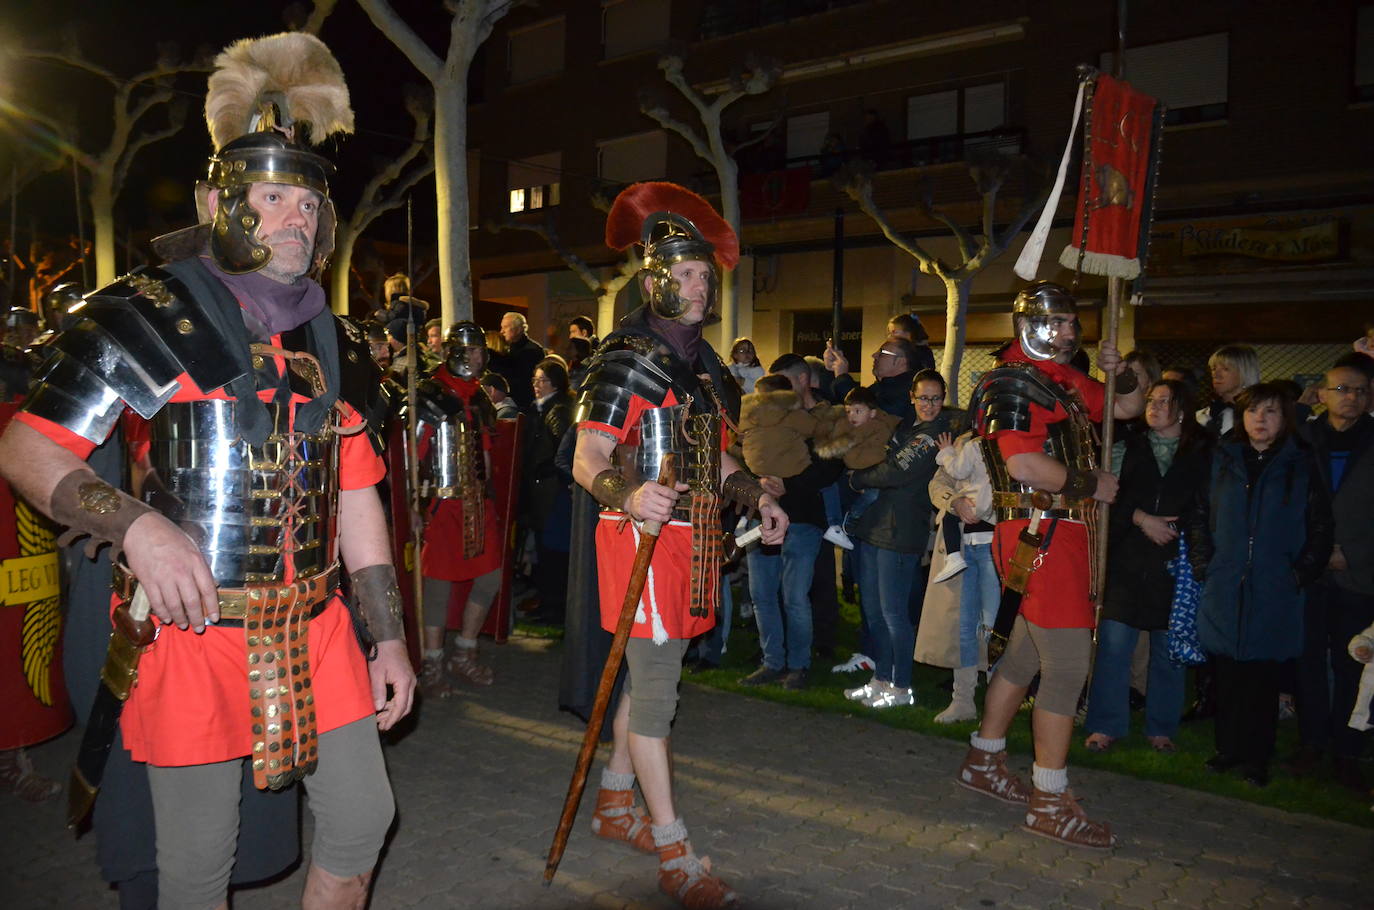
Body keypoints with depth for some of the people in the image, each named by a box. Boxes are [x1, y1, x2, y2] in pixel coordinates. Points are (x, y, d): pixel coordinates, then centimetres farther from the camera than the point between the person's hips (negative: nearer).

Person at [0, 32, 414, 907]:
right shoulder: (145, 317, -7)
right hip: (193, 630, -4)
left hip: (315, 629, 5)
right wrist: (137, 523, -25)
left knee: (364, 815, 13)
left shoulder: (336, 342, 8)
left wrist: (389, 637, 9)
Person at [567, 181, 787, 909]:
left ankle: (614, 804, 33)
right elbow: (587, 459, -18)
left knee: (651, 676, 17)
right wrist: (630, 494, -38)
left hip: (693, 540, 9)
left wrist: (757, 499, 9)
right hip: (644, 537, -8)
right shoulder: (626, 360, -10)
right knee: (656, 686, -4)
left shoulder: (705, 365, 16)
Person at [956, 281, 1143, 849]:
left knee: (1027, 653, 17)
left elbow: (1126, 409, 28)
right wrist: (1092, 485, -11)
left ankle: (983, 761, 31)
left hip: (1061, 533, 10)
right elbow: (1025, 465, -24)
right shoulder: (1012, 384, -12)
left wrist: (1118, 373, 7)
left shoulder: (1066, 382, 17)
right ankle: (1050, 803, 0)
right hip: (1040, 532, -10)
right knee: (1068, 662, -8)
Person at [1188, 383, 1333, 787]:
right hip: (1225, 591, 1)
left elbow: (1320, 530, 4)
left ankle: (1256, 759, 14)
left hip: (1276, 597, -1)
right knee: (1227, 676, 6)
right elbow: (1198, 518, 10)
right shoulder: (1222, 461, 8)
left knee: (1263, 679, 2)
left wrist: (1300, 574, -4)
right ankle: (1228, 749, 19)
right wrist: (1203, 565, 1)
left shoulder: (1302, 466, 5)